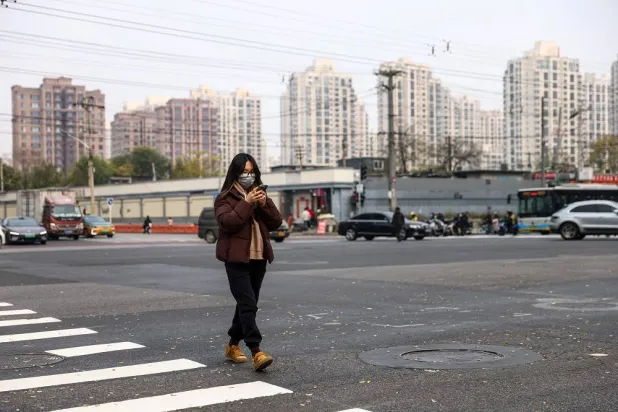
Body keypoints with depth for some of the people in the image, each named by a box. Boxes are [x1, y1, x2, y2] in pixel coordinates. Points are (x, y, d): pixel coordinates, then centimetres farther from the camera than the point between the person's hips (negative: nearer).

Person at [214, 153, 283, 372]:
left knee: (247, 304, 13)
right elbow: (227, 222, -20)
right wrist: (246, 203, -21)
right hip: (237, 259, -7)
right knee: (248, 305, -16)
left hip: (258, 258, 7)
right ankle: (256, 352, -20)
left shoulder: (259, 194, 16)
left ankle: (233, 345, 27)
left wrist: (265, 204, -8)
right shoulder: (225, 197, -3)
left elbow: (276, 222, 8)